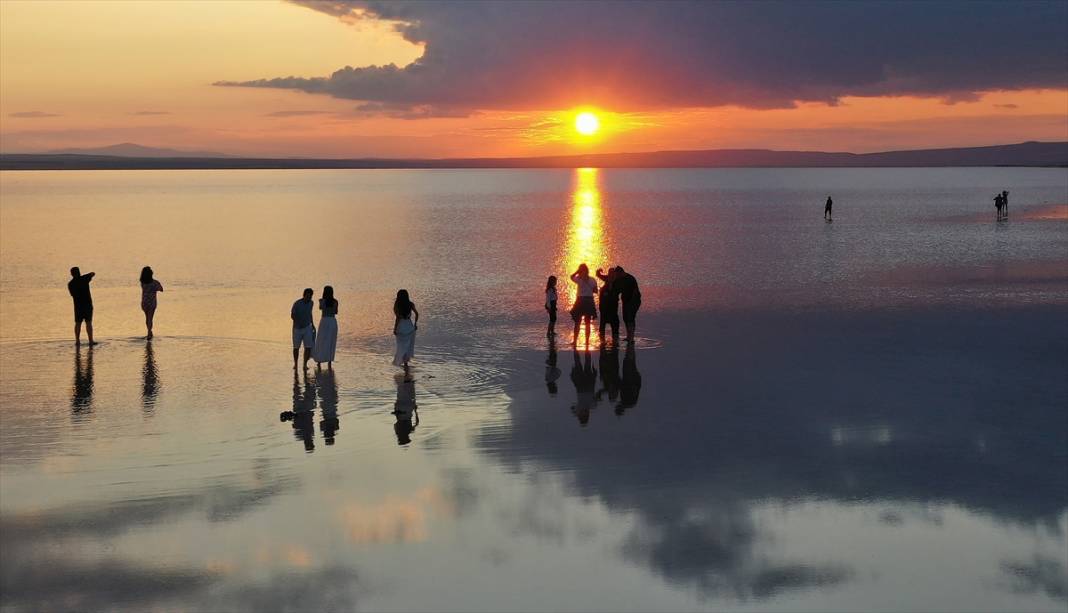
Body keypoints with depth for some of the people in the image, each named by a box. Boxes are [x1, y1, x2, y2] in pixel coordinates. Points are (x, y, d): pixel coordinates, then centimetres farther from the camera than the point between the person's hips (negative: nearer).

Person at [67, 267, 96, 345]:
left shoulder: (70, 284, 1)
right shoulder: (84, 279, -6)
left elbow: (72, 294, 14)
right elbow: (93, 274, 9)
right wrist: (90, 276, 28)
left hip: (78, 305, 2)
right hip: (87, 304, -2)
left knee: (78, 323, 9)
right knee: (88, 323, 0)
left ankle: (77, 340, 8)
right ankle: (91, 340, 0)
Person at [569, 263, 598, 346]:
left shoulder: (579, 279, -9)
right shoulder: (592, 280, -2)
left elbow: (572, 276, 11)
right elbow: (595, 291, 4)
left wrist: (578, 271, 6)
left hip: (580, 300, -2)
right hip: (589, 301, 2)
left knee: (577, 322, 6)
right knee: (587, 323, 10)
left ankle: (575, 340, 2)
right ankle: (587, 340, 8)